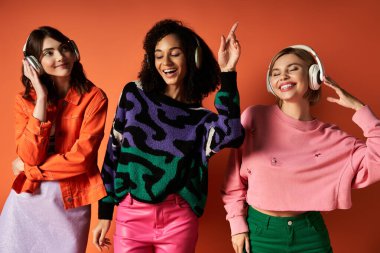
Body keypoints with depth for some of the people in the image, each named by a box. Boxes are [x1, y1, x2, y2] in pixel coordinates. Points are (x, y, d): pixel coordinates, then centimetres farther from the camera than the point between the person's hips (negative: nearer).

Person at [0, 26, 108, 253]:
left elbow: (81, 158, -17)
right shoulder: (25, 100, 0)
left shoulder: (93, 97, -10)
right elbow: (29, 156, -13)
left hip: (71, 203, -2)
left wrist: (27, 168, -8)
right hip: (26, 199, 3)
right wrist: (41, 98, -15)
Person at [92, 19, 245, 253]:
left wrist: (227, 74, -23)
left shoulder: (201, 118, -1)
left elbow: (231, 136, -23)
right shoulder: (134, 95, 1)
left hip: (179, 220, 0)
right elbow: (114, 152, 4)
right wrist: (105, 213, 4)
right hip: (131, 216, 0)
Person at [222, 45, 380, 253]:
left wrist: (358, 107, -11)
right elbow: (235, 178, -1)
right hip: (259, 230, -1)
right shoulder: (254, 118, -8)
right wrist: (238, 224, -2)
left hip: (309, 233, 2)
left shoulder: (329, 136, -3)